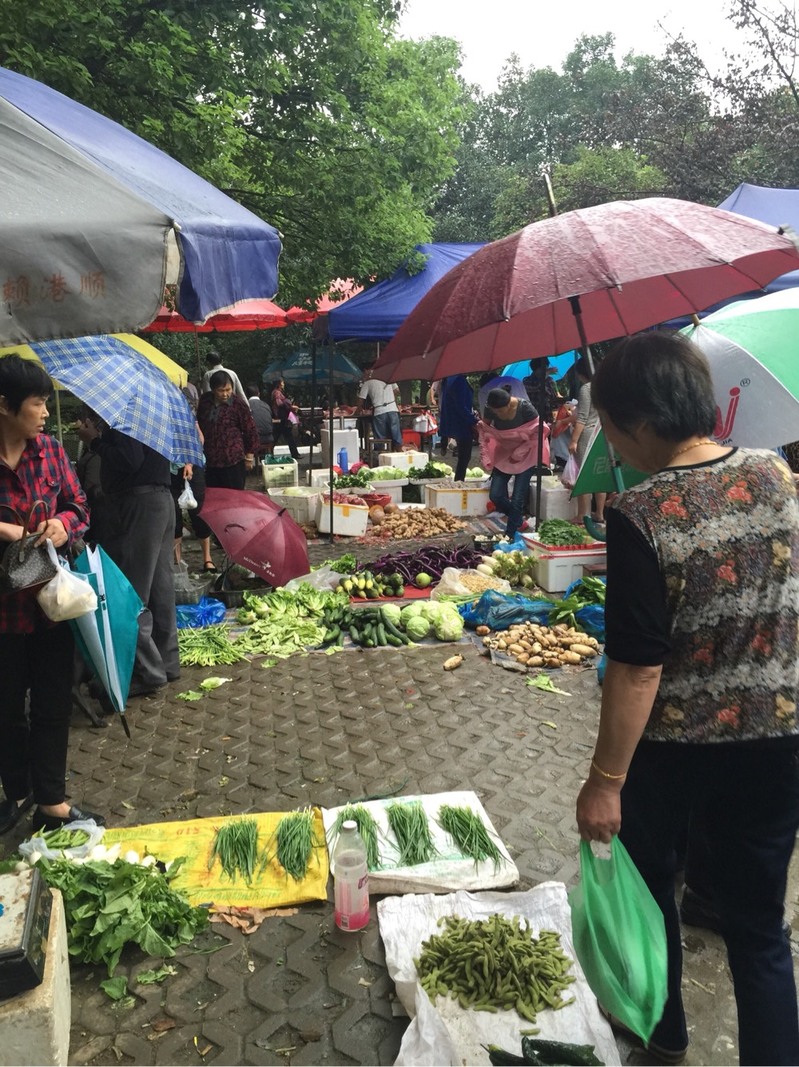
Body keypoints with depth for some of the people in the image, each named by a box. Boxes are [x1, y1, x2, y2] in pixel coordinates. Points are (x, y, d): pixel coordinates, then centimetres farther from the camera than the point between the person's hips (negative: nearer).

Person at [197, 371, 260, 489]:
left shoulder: (239, 405, -9)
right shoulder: (204, 400, 4)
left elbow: (250, 431, -2)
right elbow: (198, 423, 22)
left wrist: (249, 457, 1)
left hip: (233, 461, -4)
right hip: (209, 461, 4)